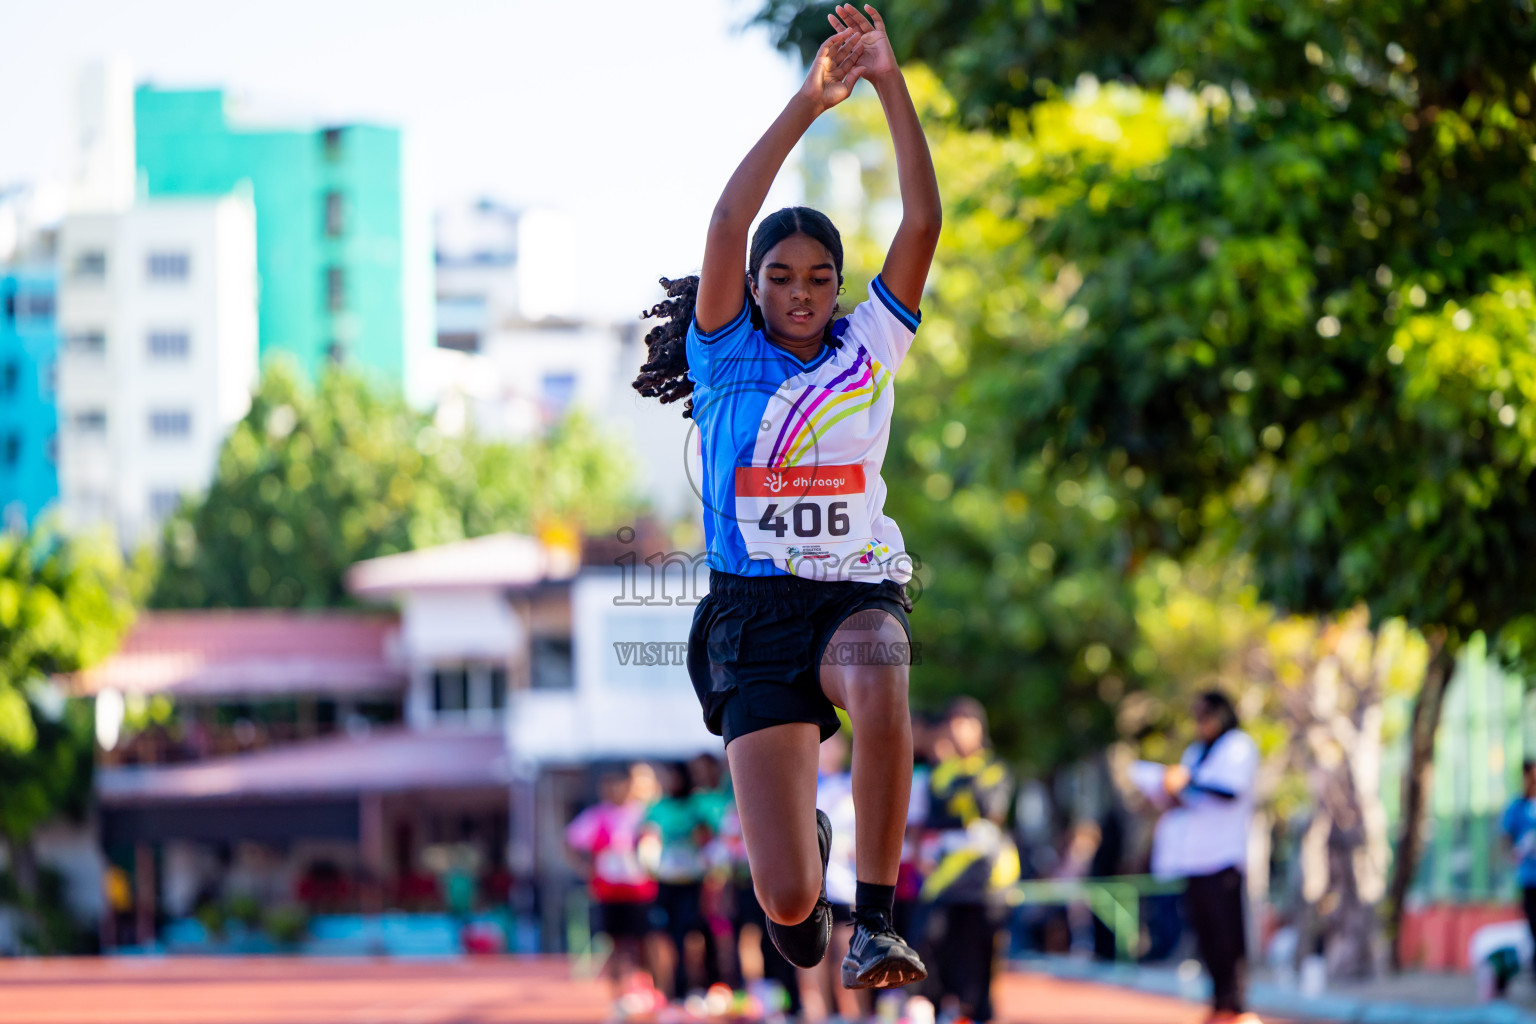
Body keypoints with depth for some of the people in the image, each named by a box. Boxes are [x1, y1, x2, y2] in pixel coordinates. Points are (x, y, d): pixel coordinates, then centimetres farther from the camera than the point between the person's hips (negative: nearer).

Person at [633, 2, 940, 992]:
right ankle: (807, 836, 34)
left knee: (880, 679, -40)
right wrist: (808, 104, -17)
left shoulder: (866, 352, 7)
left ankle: (875, 925, -31)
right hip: (754, 610, -1)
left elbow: (922, 222, -4)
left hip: (859, 593, 1)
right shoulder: (727, 360, 3)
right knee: (787, 905, -8)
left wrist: (890, 82, -11)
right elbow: (727, 225, -12)